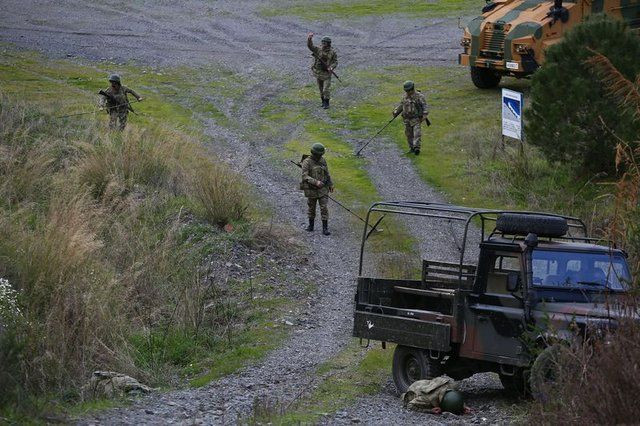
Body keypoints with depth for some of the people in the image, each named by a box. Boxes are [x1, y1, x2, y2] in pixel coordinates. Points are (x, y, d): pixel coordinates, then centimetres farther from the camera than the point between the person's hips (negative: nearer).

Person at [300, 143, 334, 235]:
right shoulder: (307, 162, -15)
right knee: (311, 208, 12)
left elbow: (327, 173, 13)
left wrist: (330, 185, 19)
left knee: (324, 208, -3)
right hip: (311, 189, -2)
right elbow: (305, 176, -22)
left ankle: (325, 228, 0)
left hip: (322, 189, 2)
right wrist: (316, 182, -34)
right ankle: (311, 226, 31)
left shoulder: (323, 161, 0)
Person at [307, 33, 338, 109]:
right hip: (318, 73, 3)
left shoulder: (333, 52, -8)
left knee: (326, 89, -7)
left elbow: (335, 62, -2)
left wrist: (331, 67, -23)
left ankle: (326, 103, 4)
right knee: (321, 88, 13)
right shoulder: (318, 50, -5)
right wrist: (309, 38, -37)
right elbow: (310, 46, -17)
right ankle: (323, 102, 27)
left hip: (327, 73, -3)